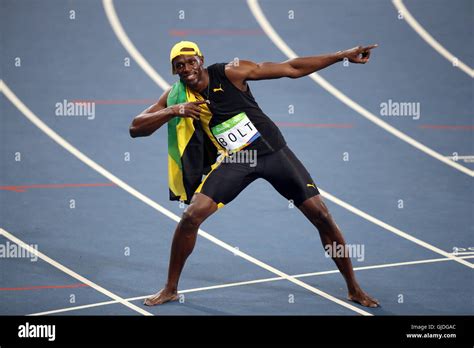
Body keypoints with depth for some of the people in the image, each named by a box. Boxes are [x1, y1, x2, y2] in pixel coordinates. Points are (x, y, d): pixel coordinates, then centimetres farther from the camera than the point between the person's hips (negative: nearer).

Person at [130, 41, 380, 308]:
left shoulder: (230, 72, -14)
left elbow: (292, 68, -12)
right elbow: (136, 128, -6)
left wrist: (343, 55, -15)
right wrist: (173, 111, -22)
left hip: (274, 151, -2)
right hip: (236, 161, 2)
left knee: (321, 215, -5)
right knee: (192, 216, -13)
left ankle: (354, 289, 11)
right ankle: (171, 289, 6)